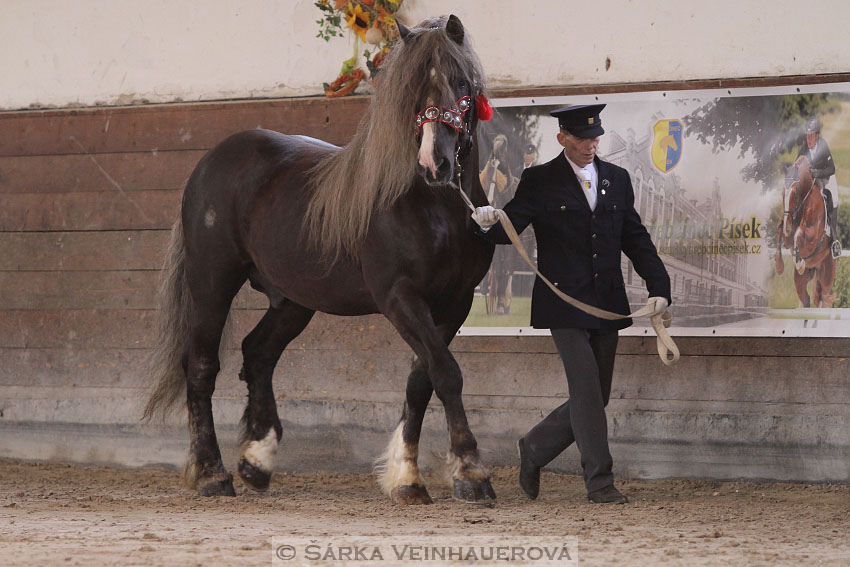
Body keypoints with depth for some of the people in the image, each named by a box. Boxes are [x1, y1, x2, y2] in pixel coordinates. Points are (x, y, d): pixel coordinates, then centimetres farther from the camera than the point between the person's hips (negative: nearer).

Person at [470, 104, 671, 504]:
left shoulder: (616, 179, 12)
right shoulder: (540, 181, -1)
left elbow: (636, 239, 14)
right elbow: (510, 227, -6)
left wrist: (658, 287, 3)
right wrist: (488, 223, -30)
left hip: (607, 305, 5)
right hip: (564, 303, -5)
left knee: (595, 396, 8)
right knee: (587, 390, -11)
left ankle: (534, 449, 28)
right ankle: (599, 482, -4)